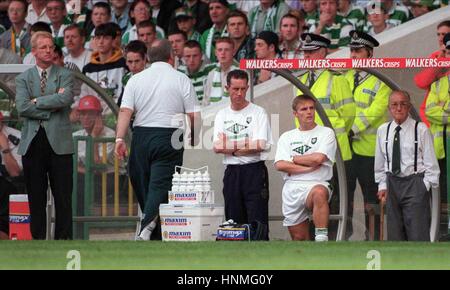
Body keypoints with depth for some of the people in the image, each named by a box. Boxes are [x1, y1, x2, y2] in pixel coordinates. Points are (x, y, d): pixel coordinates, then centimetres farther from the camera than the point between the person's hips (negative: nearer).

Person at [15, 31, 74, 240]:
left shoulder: (65, 76, 8)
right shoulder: (23, 79, 11)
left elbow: (65, 99, -12)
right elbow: (22, 107, -5)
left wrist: (37, 101, -6)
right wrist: (51, 108, -9)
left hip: (59, 143, -1)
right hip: (32, 143, 1)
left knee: (63, 197, -1)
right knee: (36, 198, 3)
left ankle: (63, 239, 3)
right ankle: (38, 240, 7)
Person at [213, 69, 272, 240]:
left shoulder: (258, 112, 1)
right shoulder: (222, 115, 13)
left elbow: (260, 145, -11)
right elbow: (217, 147, 0)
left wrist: (230, 147, -5)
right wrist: (245, 145, -10)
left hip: (254, 170, -5)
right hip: (232, 172, 5)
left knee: (257, 221, -10)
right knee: (234, 221, 6)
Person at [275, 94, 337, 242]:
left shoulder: (326, 133, 7)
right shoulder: (287, 137, 16)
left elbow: (318, 158, -10)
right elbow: (280, 165, 0)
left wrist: (293, 159, 3)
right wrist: (310, 168, -7)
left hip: (316, 184, -5)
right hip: (292, 186, 5)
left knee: (319, 193, -40)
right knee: (299, 238, 3)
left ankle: (321, 239, -46)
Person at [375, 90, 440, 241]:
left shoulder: (421, 129, -7)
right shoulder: (383, 130, 6)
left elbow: (430, 161, -4)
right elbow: (380, 162, 13)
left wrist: (426, 185, -9)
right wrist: (382, 185, 8)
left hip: (415, 182, -4)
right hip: (392, 183, 4)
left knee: (418, 234, -7)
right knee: (394, 233, 8)